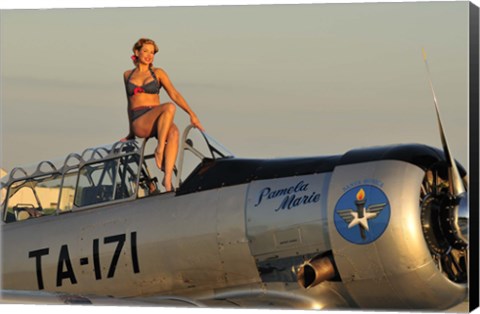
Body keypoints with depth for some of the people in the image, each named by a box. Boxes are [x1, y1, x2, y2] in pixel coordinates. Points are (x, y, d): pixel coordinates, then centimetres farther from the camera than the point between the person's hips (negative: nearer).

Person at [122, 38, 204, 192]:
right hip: (138, 122, -1)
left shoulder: (158, 73, 14)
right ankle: (159, 150, -32)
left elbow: (174, 94, 6)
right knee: (169, 108, -33)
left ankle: (167, 179, -44)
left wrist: (192, 114, -6)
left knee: (173, 132, -38)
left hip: (157, 123, 1)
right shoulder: (128, 75, 17)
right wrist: (131, 132, 25)